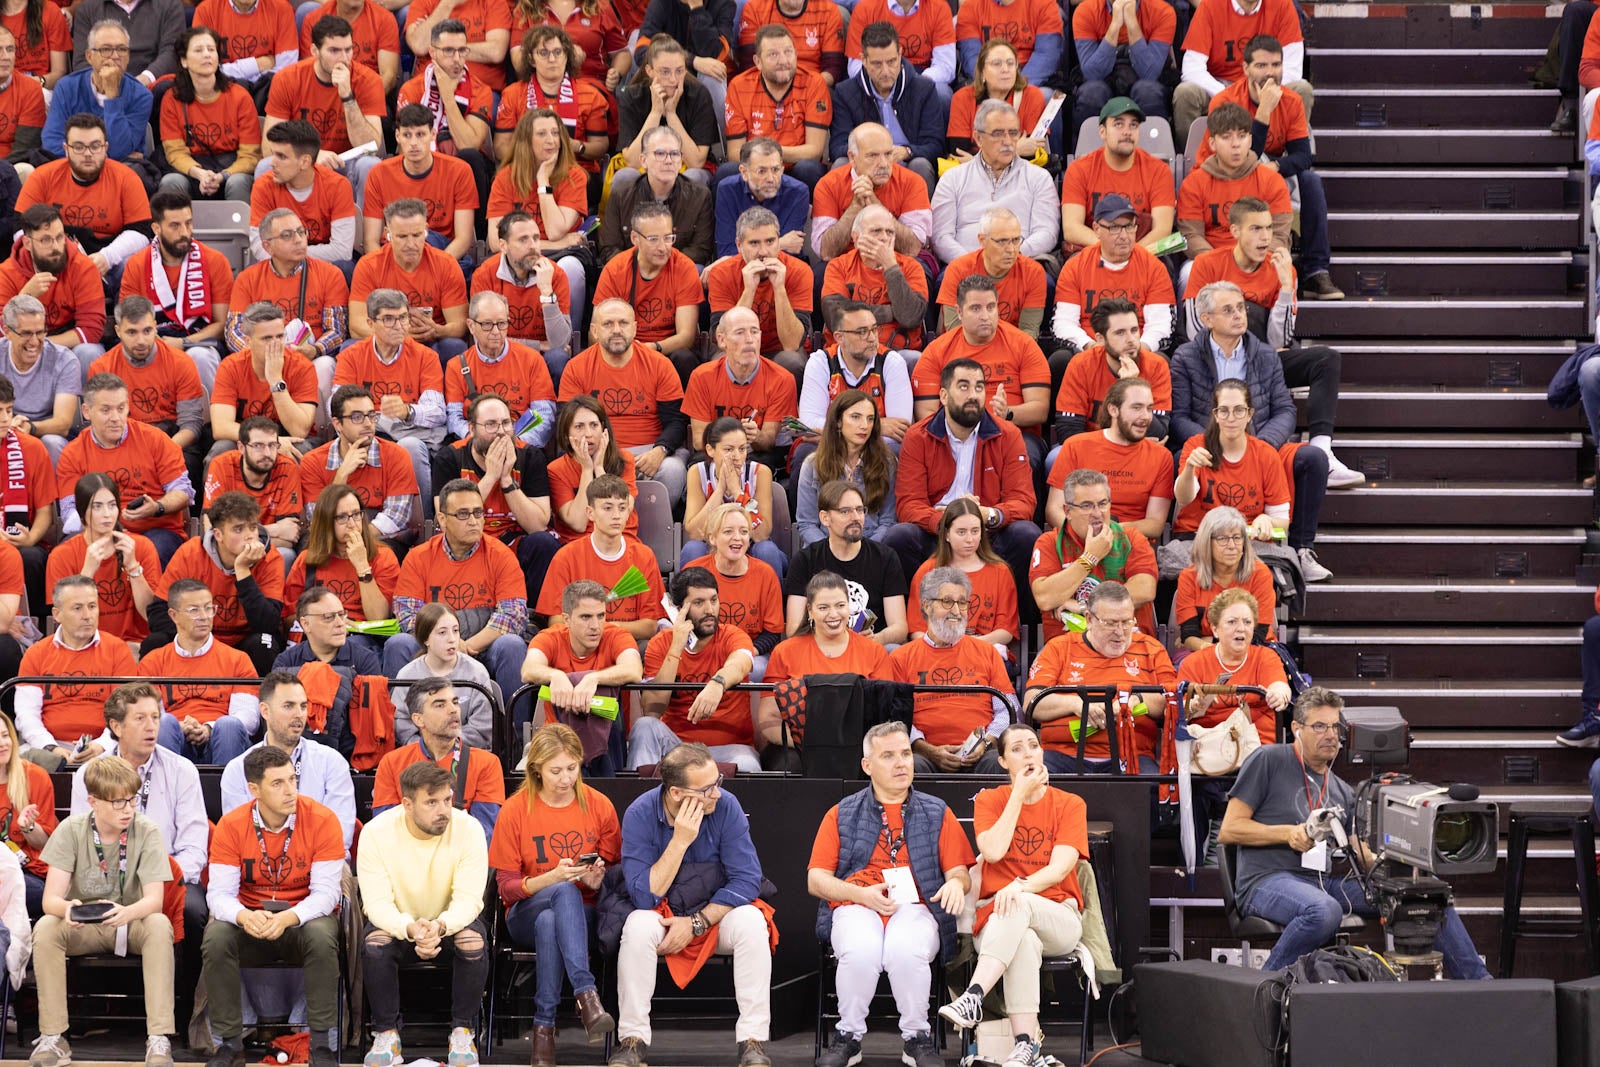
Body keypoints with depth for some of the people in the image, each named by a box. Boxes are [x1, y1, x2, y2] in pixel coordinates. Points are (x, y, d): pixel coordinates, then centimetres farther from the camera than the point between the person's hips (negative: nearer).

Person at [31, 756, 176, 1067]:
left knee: (159, 925, -34)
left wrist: (127, 912, -44)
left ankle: (159, 1039, -34)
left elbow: (154, 899, -19)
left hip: (131, 923, -1)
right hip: (82, 927, 1)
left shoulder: (146, 831, -12)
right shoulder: (71, 830, -10)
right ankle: (52, 1038, -23)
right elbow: (51, 898, -16)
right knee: (46, 928, -30)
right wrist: (66, 908, -42)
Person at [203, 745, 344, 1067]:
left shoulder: (322, 820, -12)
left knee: (322, 936, -35)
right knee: (216, 937, -30)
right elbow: (220, 893, -11)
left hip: (304, 918, -1)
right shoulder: (231, 825, -8)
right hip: (250, 920, 1)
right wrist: (245, 917, -35)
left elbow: (325, 893, -15)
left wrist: (288, 918, -34)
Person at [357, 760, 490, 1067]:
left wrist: (439, 926, -43)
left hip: (451, 923, 0)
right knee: (374, 941, -33)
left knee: (474, 940, -32)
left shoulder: (468, 829, -18)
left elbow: (469, 899, -21)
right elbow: (377, 903, -22)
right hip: (397, 923, 0)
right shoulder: (376, 832, -18)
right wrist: (411, 929, -43)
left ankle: (462, 1031, -12)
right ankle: (386, 1033, -13)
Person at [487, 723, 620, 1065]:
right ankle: (586, 994, -49)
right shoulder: (515, 810, -2)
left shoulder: (599, 806, 2)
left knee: (549, 923, -37)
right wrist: (552, 877, -21)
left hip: (584, 915, 1)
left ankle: (545, 1025, -39)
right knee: (564, 892, -37)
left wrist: (597, 881, -16)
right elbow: (507, 888, -2)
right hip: (526, 915, -1)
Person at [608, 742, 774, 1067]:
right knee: (639, 925, -33)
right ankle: (632, 1040, -22)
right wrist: (680, 842, -29)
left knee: (751, 923, -30)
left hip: (716, 912, 1)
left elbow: (746, 880, -14)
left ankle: (753, 1040, -25)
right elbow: (644, 896, -21)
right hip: (660, 914, -1)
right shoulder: (640, 815, -16)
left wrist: (696, 924, -21)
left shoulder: (726, 806, -14)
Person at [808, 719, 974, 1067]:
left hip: (914, 908, 0)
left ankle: (917, 1038, -15)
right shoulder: (841, 814, 16)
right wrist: (861, 894, -8)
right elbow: (816, 880, 11)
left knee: (906, 951, -37)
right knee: (860, 950, -36)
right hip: (856, 907, 0)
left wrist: (955, 883, -11)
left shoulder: (937, 813, 18)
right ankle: (848, 1036, -14)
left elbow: (960, 874, 15)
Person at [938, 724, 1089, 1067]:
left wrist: (1020, 887, -29)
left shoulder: (1070, 805, 4)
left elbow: (1060, 868, -10)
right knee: (1024, 941, -38)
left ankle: (973, 998, -47)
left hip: (1058, 918, 0)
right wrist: (1020, 793, -9)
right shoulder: (989, 800, 8)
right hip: (996, 919, 0)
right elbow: (993, 852, -12)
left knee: (1018, 906, -37)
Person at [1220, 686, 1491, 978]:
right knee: (1324, 911, -42)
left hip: (1326, 882, 7)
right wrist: (1288, 833, -15)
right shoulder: (1268, 760, 4)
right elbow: (1229, 830, -3)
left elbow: (1365, 858, 17)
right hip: (1268, 881, -7)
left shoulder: (1341, 792, 23)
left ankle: (1478, 982, 4)